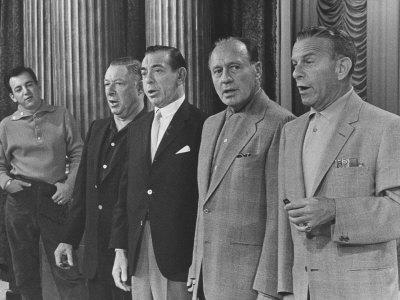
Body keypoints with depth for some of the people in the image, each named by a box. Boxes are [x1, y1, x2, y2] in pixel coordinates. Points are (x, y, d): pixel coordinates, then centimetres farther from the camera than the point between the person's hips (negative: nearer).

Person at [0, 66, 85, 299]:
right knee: (24, 271, 11)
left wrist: (70, 184, -7)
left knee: (67, 268, -4)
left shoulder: (62, 116, 6)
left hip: (55, 199, -1)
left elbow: (78, 154, 6)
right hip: (20, 199, 2)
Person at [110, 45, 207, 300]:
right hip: (138, 258, 6)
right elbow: (126, 194, 13)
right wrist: (120, 250, 8)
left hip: (181, 258, -6)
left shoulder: (202, 126, -8)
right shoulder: (138, 130, 13)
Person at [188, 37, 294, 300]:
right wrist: (196, 273, 13)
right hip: (209, 278, 7)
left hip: (251, 278, -7)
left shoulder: (280, 124, -11)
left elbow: (280, 214, -15)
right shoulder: (211, 125, 14)